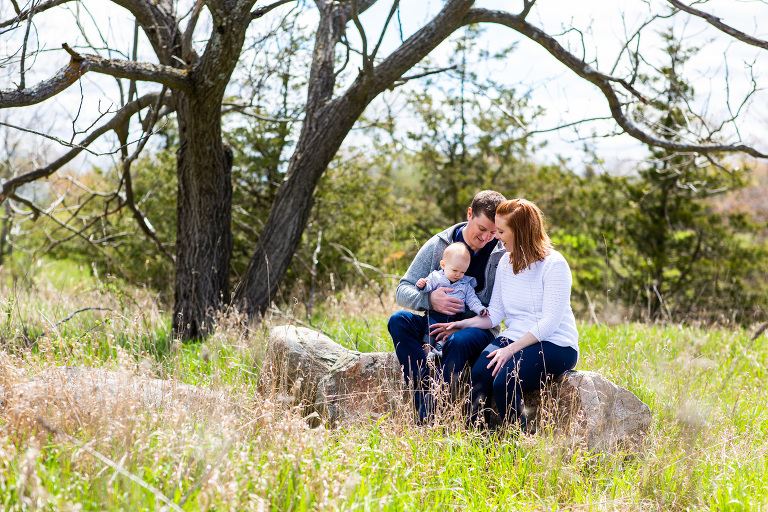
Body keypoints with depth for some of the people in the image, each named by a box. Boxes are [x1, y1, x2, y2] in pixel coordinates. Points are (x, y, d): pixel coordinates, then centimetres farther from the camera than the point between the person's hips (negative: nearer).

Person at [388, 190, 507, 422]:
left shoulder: (504, 255, -5)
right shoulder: (438, 245, 1)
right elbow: (403, 290, -1)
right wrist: (429, 299, -23)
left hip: (479, 328, -3)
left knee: (458, 341, -38)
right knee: (399, 321, -25)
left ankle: (430, 417, -39)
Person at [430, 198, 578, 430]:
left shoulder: (553, 264, -10)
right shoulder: (506, 262, 13)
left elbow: (549, 322, -16)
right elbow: (495, 313, 13)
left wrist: (511, 349, -23)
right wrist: (463, 324, -3)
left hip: (554, 344, -6)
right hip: (514, 339, 6)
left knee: (504, 382, -29)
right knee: (478, 375, -24)